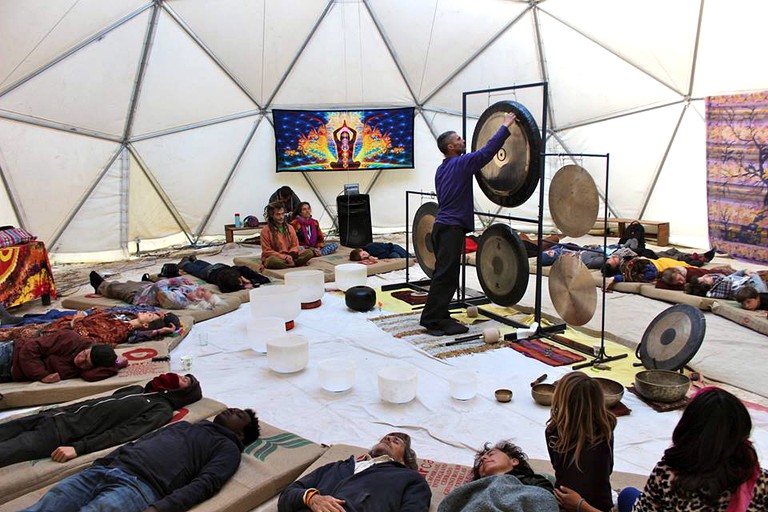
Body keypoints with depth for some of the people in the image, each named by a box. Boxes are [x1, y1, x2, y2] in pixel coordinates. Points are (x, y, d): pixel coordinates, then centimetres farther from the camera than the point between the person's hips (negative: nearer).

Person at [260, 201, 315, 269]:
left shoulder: (290, 228, 10)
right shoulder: (266, 230, -4)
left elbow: (295, 246, 12)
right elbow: (267, 251, -6)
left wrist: (291, 254, -12)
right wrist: (284, 257, -17)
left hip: (289, 257, 4)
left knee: (309, 252, -17)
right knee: (272, 261, -41)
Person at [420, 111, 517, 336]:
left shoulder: (442, 169, 17)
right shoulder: (461, 163, -9)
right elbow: (488, 151, -11)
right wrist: (505, 127, -3)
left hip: (442, 225, 9)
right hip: (452, 227, -9)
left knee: (444, 273, 13)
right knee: (445, 275, -7)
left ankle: (439, 316, 17)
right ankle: (432, 319, -5)